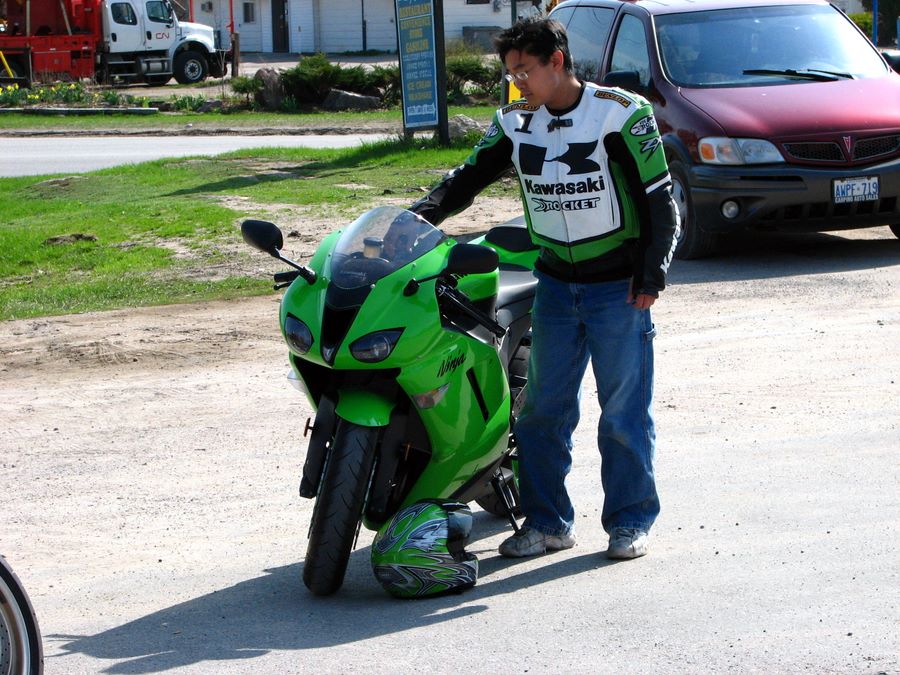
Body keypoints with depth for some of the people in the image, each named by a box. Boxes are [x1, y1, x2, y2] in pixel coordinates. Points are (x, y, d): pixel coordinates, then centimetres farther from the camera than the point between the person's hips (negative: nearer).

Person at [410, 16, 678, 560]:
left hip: (619, 287, -5)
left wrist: (652, 274, -15)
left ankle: (630, 520, 11)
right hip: (556, 285, 5)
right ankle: (547, 521, 15)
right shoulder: (517, 123, 5)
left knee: (624, 410, 0)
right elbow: (470, 177, 6)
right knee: (544, 408, 5)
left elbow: (659, 198, -9)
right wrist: (422, 214, -13)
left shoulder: (620, 114, -10)